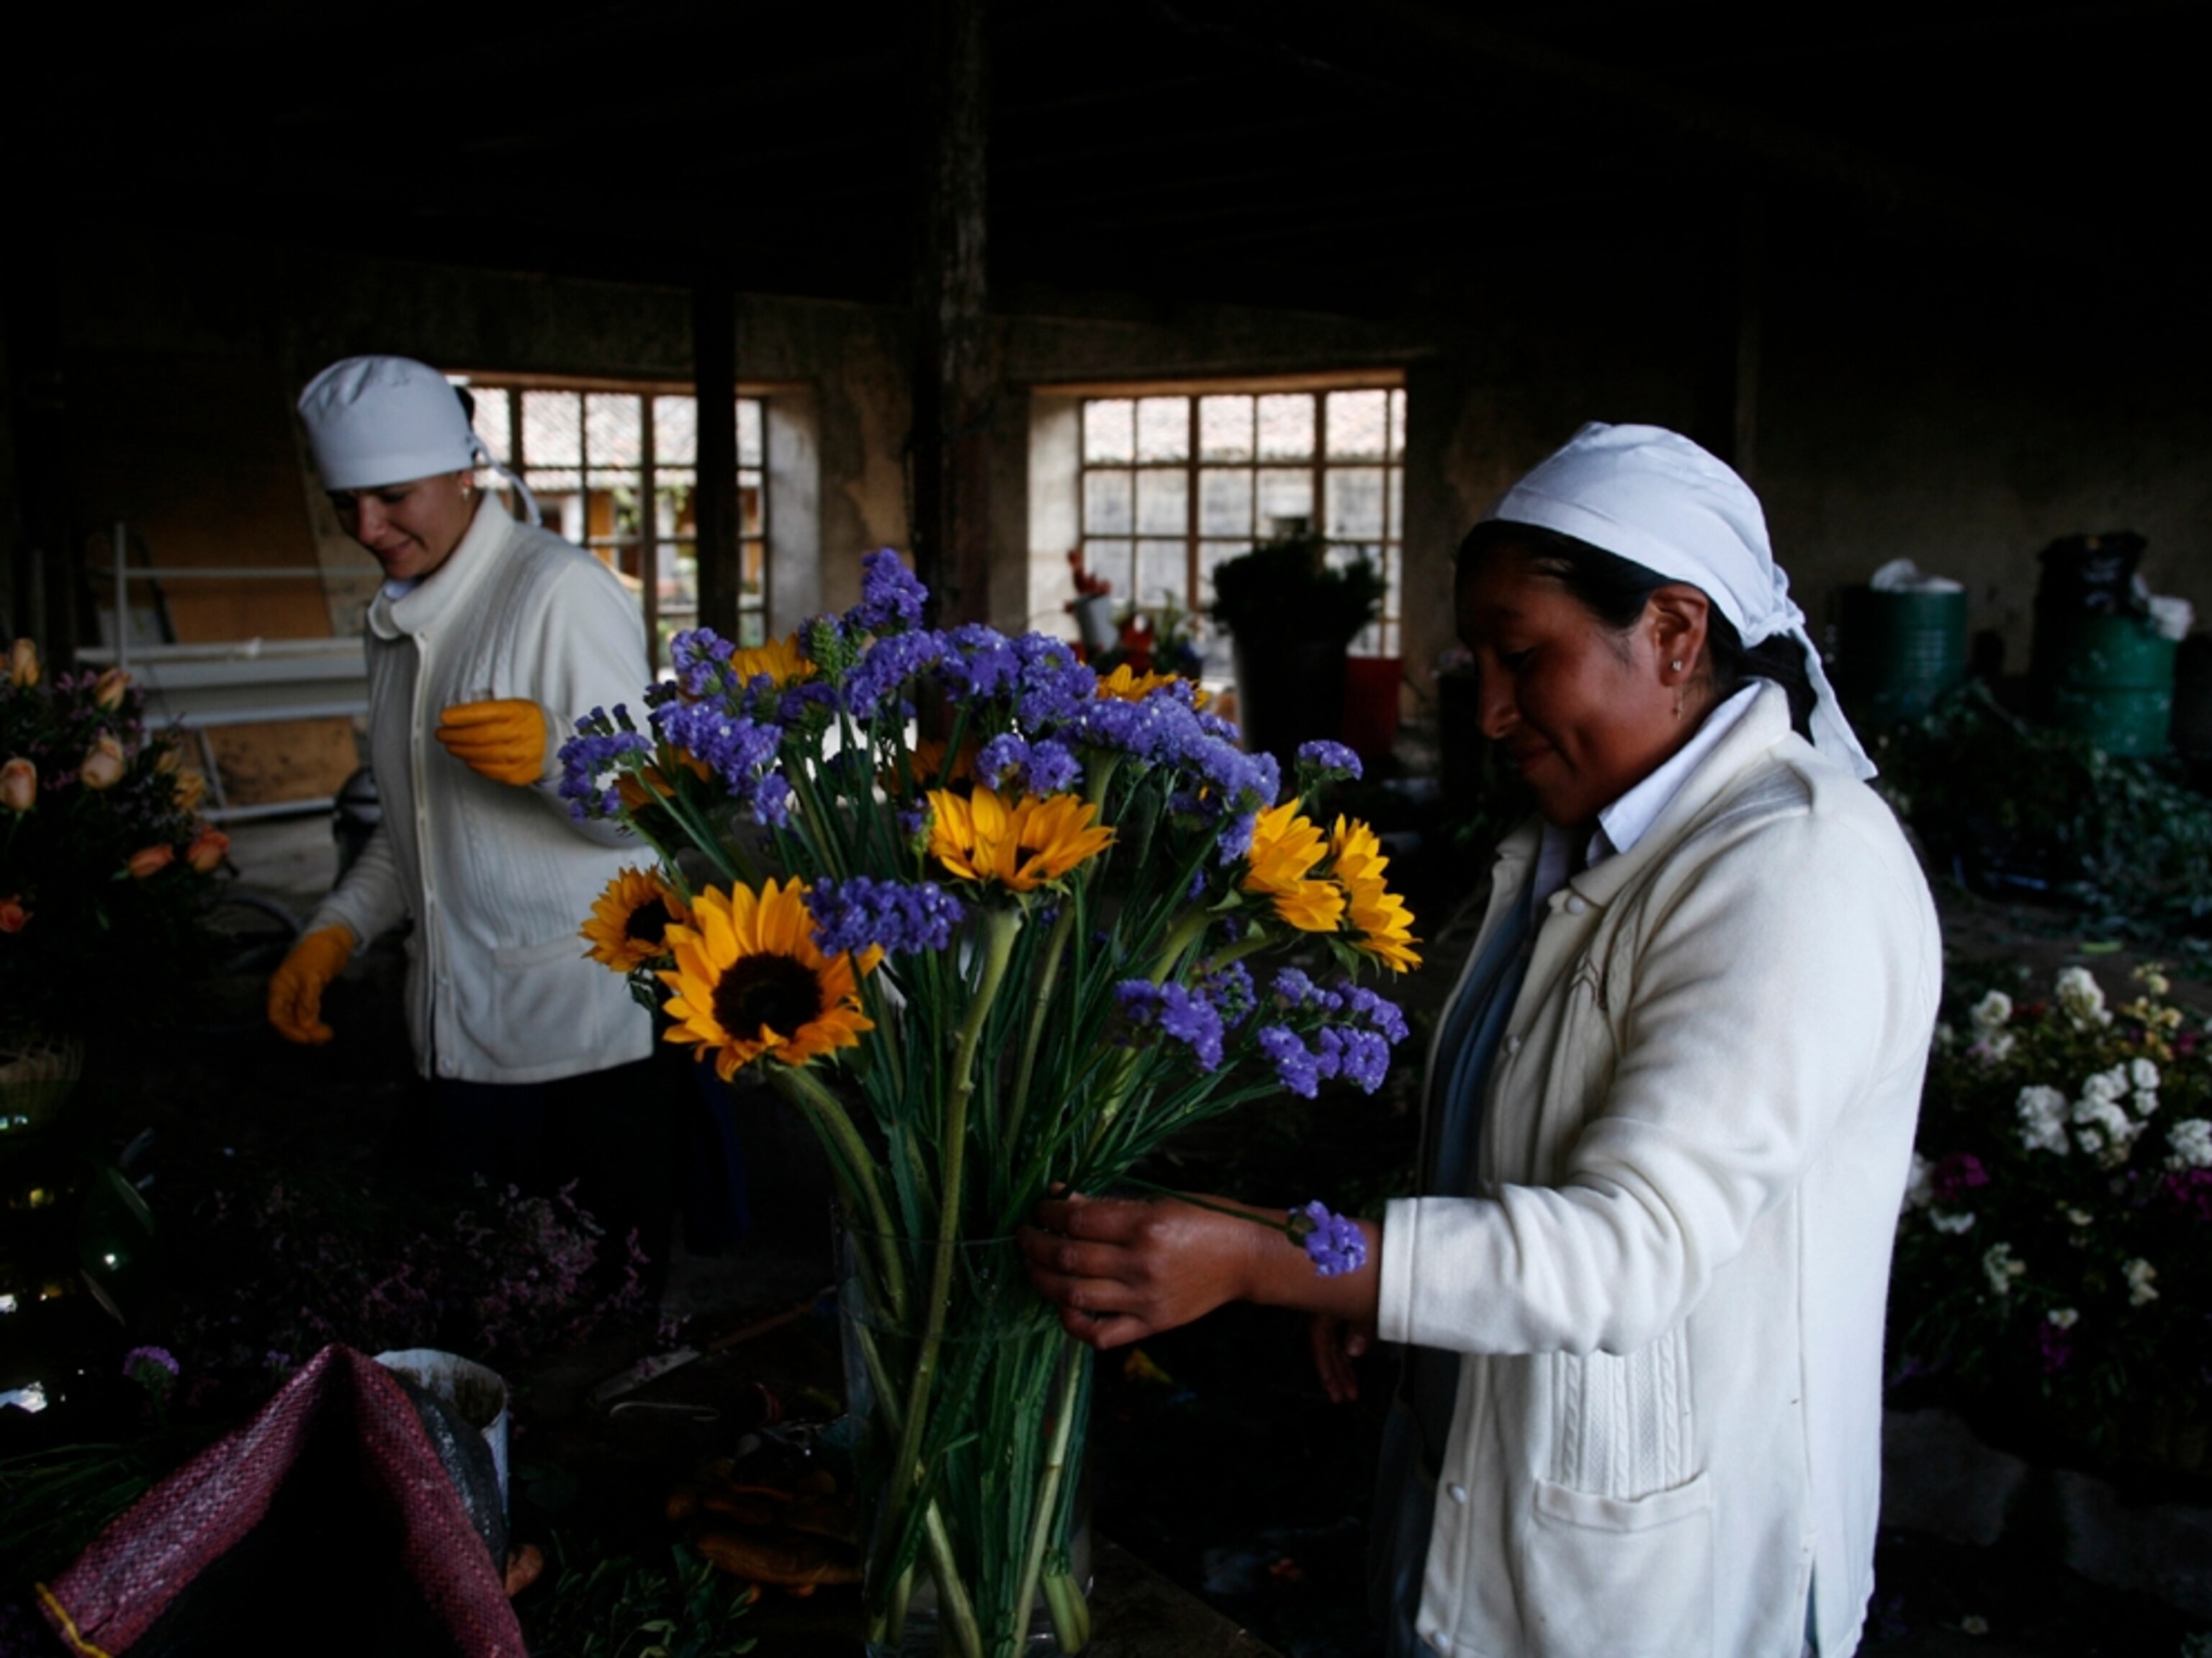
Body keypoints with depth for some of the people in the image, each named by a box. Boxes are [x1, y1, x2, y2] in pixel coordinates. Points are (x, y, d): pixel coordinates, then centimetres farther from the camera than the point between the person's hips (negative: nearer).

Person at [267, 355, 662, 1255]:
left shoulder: (561, 589, -11)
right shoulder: (396, 617, 16)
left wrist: (553, 756, -36)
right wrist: (336, 929, 13)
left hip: (587, 1044, -7)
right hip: (462, 1043, 8)